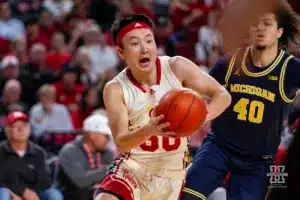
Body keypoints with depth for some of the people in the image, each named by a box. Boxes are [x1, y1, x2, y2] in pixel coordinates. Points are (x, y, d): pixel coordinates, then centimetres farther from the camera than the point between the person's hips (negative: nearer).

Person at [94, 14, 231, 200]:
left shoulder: (177, 68, -11)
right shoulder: (116, 89, -13)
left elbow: (223, 96, -9)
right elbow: (121, 142, -20)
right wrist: (149, 130, -42)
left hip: (172, 173, 2)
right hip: (132, 168, -2)